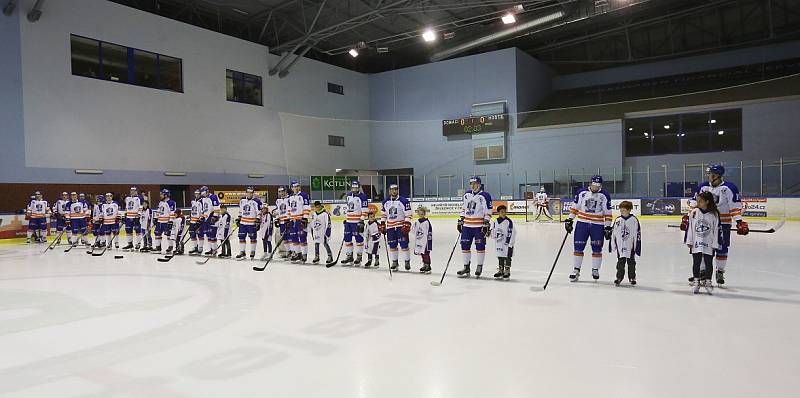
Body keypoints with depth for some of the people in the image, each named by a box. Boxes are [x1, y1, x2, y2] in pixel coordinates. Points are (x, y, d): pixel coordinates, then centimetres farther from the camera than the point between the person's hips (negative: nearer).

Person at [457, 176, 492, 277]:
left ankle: (479, 266, 14)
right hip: (467, 225, 6)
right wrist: (461, 220, 16)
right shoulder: (467, 195, 12)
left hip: (479, 226, -6)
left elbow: (488, 211, -10)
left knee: (480, 246, 1)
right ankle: (466, 267, 15)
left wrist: (486, 224, -15)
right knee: (465, 246, 5)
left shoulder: (485, 196, -8)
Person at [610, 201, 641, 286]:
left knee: (631, 262, 9)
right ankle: (619, 277, 14)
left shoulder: (634, 220, -6)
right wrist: (612, 244, 9)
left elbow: (637, 233, -3)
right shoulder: (617, 220, 2)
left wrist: (638, 245, -5)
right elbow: (613, 233, 9)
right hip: (620, 246, 2)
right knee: (620, 261, 6)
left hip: (631, 246, -2)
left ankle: (632, 277, 21)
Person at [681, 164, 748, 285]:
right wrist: (687, 217, 5)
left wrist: (739, 221, -17)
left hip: (723, 223, -3)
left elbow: (735, 206, -12)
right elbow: (694, 203, 10)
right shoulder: (703, 187, 3)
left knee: (722, 249, 4)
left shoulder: (729, 188, -10)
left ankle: (720, 272, 20)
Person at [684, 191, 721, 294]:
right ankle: (696, 282, 19)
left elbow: (717, 229, -4)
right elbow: (689, 227, 2)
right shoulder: (693, 212, -2)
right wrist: (689, 241, 1)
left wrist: (715, 244, -5)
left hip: (709, 245, -1)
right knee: (696, 263, 8)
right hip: (696, 243, 2)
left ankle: (707, 282, 21)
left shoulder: (714, 214, -7)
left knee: (708, 263, 8)